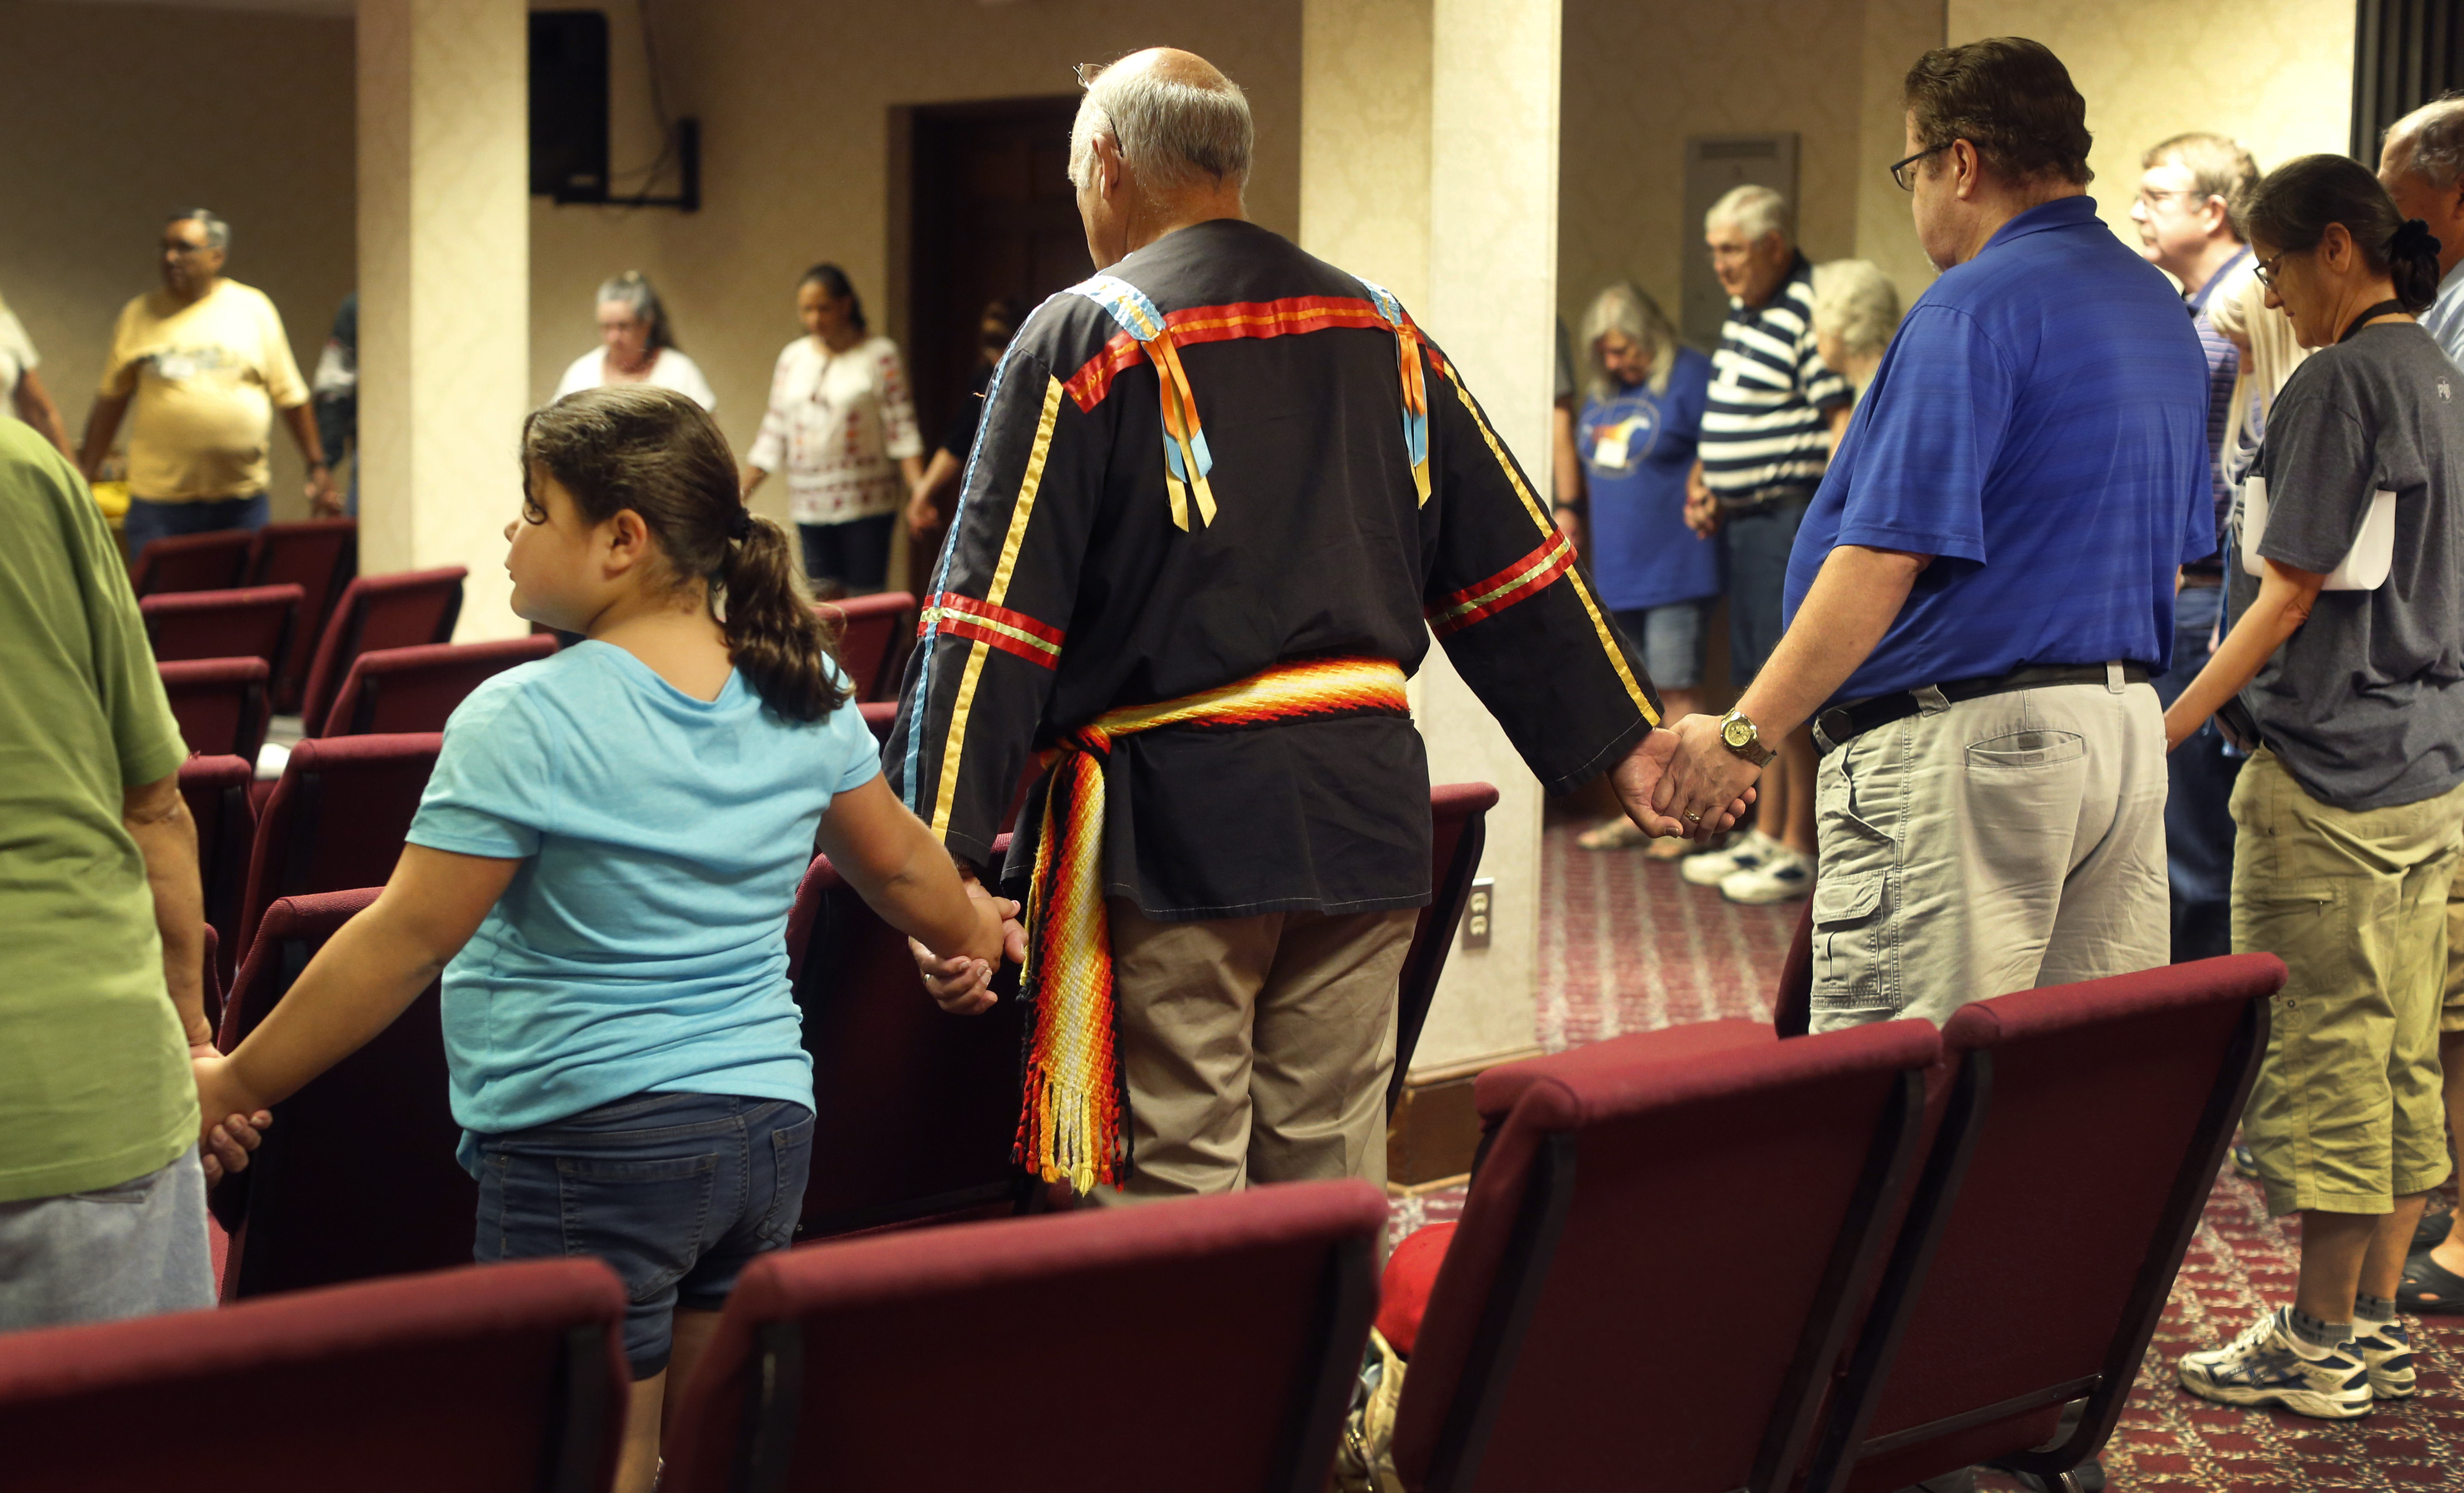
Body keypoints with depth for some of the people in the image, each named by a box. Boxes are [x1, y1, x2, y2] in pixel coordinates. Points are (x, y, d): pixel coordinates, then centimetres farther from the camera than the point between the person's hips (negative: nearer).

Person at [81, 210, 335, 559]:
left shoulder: (253, 308, 5)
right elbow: (109, 404, 9)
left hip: (241, 501, 0)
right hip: (159, 503, 0)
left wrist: (317, 466, 5)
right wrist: (82, 481, 8)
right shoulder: (139, 315, 6)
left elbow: (291, 398, 7)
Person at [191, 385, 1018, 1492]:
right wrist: (975, 935, 38)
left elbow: (405, 942, -13)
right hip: (771, 1126, 7)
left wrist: (235, 1086, -3)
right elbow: (899, 867, 17)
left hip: (590, 1144, -6)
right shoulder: (805, 693, 3)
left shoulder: (524, 722, -14)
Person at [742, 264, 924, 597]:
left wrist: (918, 487, -20)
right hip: (810, 504, 4)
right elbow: (774, 432, 16)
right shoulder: (793, 357, 14)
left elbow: (902, 431, -7)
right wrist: (740, 492, 12)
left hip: (866, 503, -4)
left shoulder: (880, 355, -1)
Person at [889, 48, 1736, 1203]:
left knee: (1174, 1192, 1)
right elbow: (1511, 558, 15)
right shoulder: (1379, 330, 13)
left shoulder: (1084, 337, -5)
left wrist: (940, 849, -14)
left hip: (1175, 816, -5)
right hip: (1368, 806, 6)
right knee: (1332, 1173, 13)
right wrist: (1625, 737, 20)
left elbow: (993, 617, -11)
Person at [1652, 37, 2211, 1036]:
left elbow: (1883, 556, -18)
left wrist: (1744, 732, -13)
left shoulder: (1974, 308, -13)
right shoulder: (2161, 310, 15)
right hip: (2131, 729, 9)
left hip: (1961, 738, -9)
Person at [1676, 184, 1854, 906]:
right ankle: (1765, 835, 22)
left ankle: (1799, 852, 0)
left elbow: (1845, 420, -20)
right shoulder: (1744, 311, 15)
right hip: (1740, 520, 10)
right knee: (1759, 685, 14)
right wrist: (1702, 481, 14)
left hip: (1790, 518, -10)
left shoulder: (1809, 313, -15)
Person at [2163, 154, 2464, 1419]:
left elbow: (2290, 593, -16)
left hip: (2329, 771, -9)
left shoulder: (2338, 385, -14)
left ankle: (2318, 1341, 6)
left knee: (2325, 1054, -2)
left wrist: (2172, 725, -13)